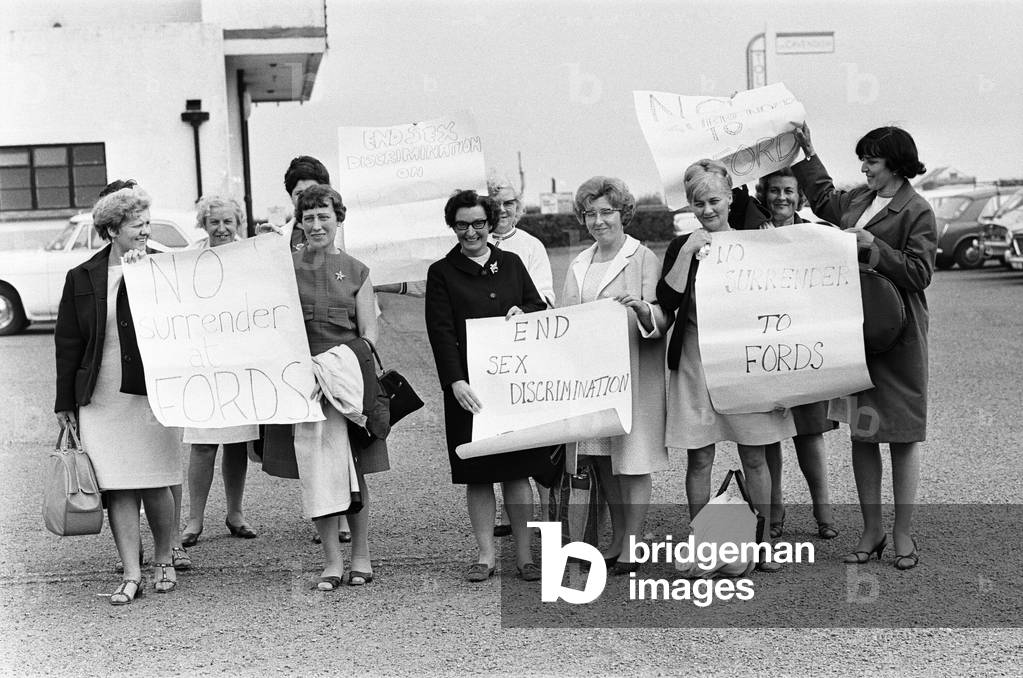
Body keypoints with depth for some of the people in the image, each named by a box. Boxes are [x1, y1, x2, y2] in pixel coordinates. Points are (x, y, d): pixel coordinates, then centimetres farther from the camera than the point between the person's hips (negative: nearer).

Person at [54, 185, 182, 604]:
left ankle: (164, 562, 23)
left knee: (156, 486, 4)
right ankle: (131, 574, 9)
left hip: (153, 394, -1)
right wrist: (65, 402, 5)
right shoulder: (82, 279, 4)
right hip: (102, 399, 1)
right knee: (118, 489, 1)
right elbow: (67, 343, 7)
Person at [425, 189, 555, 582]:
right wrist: (455, 382, -19)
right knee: (477, 475, 2)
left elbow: (540, 307, 17)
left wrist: (523, 312, -8)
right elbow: (441, 332, -6)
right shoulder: (441, 273, 3)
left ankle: (523, 553, 12)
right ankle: (486, 554, 12)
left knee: (518, 470, 3)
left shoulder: (511, 263, 13)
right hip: (470, 387, -2)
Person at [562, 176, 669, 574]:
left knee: (632, 459, -2)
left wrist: (641, 307, -33)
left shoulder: (644, 259, -4)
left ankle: (632, 545, 5)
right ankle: (617, 538, 22)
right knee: (602, 459, 10)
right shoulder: (579, 265, 14)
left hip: (633, 371, -6)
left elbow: (661, 319, -12)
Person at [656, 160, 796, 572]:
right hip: (695, 363, 0)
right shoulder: (681, 248, 5)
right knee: (700, 458, 3)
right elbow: (667, 302, -8)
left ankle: (765, 542, 14)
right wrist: (687, 253, -14)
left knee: (754, 457, 5)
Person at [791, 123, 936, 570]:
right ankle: (871, 530, 19)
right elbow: (824, 199, 32)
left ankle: (903, 533, 13)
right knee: (860, 433, 9)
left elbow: (919, 273, -15)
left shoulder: (916, 211, -9)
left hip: (897, 338, -7)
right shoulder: (858, 199, 11)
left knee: (901, 436, 3)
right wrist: (807, 152, 29)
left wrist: (873, 245, -20)